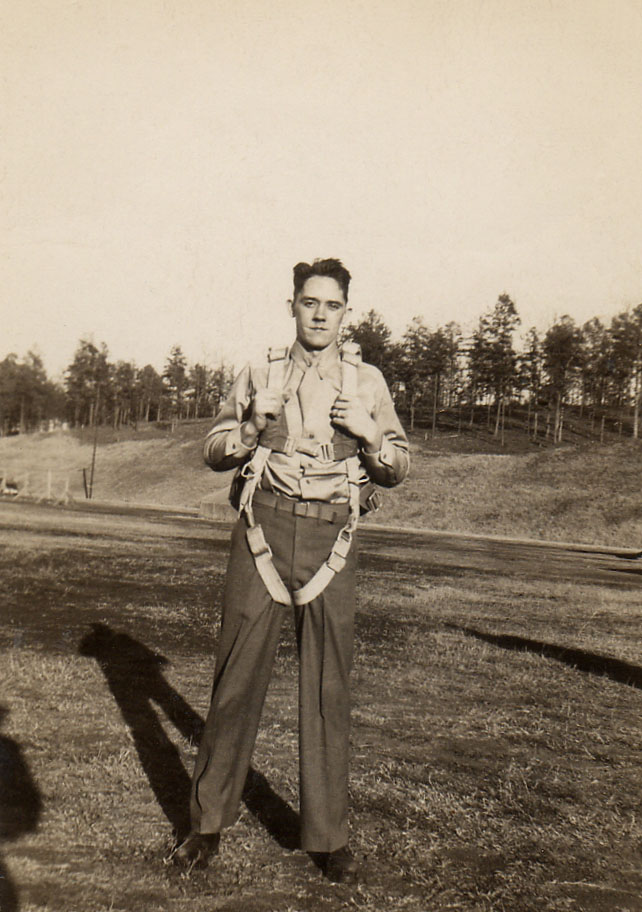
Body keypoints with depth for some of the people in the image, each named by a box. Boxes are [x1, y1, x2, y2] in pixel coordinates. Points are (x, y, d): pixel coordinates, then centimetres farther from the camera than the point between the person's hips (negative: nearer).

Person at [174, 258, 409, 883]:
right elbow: (215, 452, 12)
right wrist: (254, 425, -7)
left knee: (328, 686, 2)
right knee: (238, 674, 2)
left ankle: (328, 836, 16)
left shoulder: (367, 381, 13)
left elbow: (398, 470, 13)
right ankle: (208, 821, 19)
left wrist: (369, 434, -7)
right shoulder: (259, 374, 12)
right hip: (264, 526, 0)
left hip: (331, 537, 0)